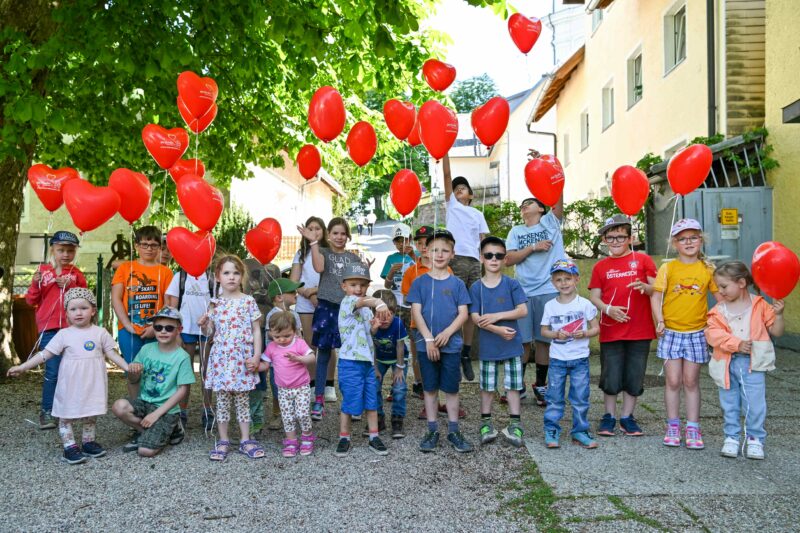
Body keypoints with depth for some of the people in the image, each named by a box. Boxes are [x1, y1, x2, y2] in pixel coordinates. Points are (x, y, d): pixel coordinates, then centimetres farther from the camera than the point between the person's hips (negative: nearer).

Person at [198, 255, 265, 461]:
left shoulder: (248, 301, -1)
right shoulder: (215, 304, 5)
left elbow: (256, 331, 0)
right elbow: (211, 332, 12)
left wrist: (256, 356, -6)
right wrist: (203, 326, -10)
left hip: (242, 359, -1)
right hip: (221, 358, 2)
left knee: (243, 400, 7)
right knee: (222, 400, 7)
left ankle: (246, 440, 17)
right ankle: (223, 441, 17)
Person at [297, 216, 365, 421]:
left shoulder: (353, 257, 14)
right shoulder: (322, 251, 8)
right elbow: (319, 268, -14)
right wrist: (313, 241, -13)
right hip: (326, 306, -2)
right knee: (324, 353, 3)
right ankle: (318, 399, 9)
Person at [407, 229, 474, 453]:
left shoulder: (457, 283, 4)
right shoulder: (420, 282, 2)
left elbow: (463, 313, -1)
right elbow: (416, 312, -3)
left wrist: (446, 333, -15)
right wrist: (429, 339, -12)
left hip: (451, 344, 0)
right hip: (426, 344, 0)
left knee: (451, 388, 8)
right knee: (430, 388, 9)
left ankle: (453, 431, 19)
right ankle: (432, 431, 19)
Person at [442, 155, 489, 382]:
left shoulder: (478, 214, 20)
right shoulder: (451, 204, 14)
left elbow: (484, 242, 13)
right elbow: (446, 174, 6)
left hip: (475, 262, 3)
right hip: (457, 259, -3)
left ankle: (466, 355, 12)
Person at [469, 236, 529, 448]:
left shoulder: (512, 284, -3)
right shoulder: (476, 288, -2)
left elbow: (523, 310, -9)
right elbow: (475, 318, -8)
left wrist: (497, 315, -18)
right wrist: (498, 330, -20)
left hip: (512, 345, 0)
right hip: (487, 347, 1)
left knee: (513, 385, 6)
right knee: (487, 386, 11)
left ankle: (514, 424, 17)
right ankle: (486, 423, 24)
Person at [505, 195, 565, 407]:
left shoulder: (550, 222, 9)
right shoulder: (516, 231, 13)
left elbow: (559, 199, -7)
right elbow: (509, 260, 2)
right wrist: (533, 247, -7)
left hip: (549, 291, -1)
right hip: (523, 292, 1)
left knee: (544, 339, 5)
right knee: (522, 340, 3)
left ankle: (540, 386, 18)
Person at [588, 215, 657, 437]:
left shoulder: (642, 260, 3)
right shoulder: (600, 266, 6)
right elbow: (594, 296, 3)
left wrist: (645, 287, -20)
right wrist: (608, 309, -15)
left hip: (639, 330, 0)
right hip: (611, 331, 0)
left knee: (634, 377, 8)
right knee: (610, 377, 5)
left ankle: (627, 417, 23)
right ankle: (609, 416, 22)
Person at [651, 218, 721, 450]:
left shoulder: (707, 269, 2)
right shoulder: (668, 268, -1)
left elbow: (720, 296, 6)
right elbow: (656, 296, -2)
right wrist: (660, 321, -13)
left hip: (696, 333, 1)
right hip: (671, 332, -1)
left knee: (691, 381, 7)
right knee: (673, 381, 3)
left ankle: (693, 428, 15)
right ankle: (673, 426, 15)